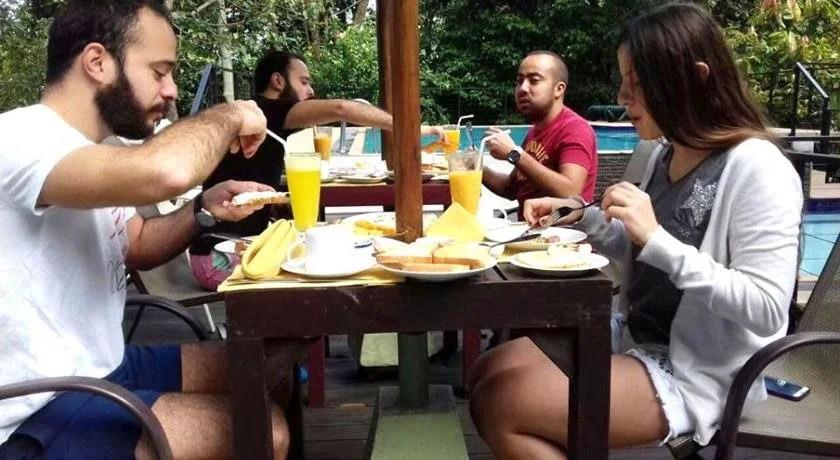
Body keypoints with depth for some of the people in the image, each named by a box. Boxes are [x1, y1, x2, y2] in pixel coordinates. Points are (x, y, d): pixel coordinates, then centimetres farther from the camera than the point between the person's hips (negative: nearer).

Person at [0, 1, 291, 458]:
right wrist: (227, 116, -20)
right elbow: (165, 172, -41)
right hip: (38, 415, -10)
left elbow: (136, 246, 20)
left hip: (101, 367, 10)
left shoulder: (78, 147, 8)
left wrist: (204, 209, 0)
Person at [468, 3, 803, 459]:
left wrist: (657, 240, -29)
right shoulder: (665, 155, 5)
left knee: (500, 404, -19)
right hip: (641, 347, 8)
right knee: (488, 374, 3)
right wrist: (584, 217, 0)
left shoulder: (757, 169, -18)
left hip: (698, 375, -8)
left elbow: (768, 310, -23)